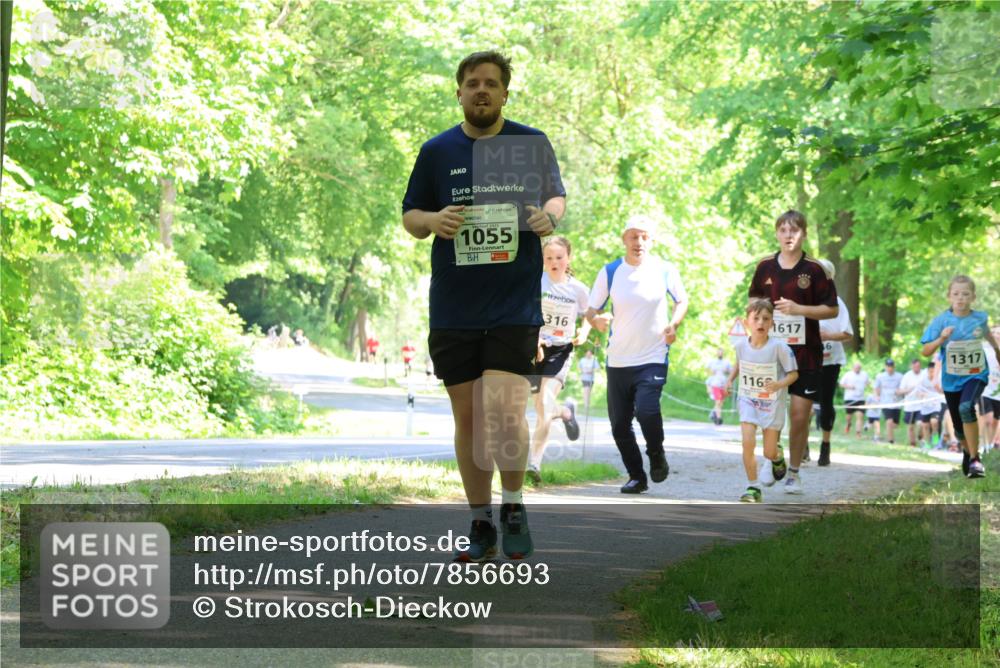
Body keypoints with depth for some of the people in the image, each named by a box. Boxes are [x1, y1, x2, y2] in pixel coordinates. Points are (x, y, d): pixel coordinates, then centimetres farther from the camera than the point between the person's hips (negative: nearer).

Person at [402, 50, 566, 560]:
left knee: (504, 412, -14)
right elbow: (410, 217, 10)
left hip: (514, 304, -2)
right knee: (467, 417, 6)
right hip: (453, 308, 2)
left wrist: (550, 215, -10)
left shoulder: (532, 144, 3)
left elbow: (556, 197, 14)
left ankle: (514, 507, 9)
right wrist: (434, 221, -14)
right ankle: (481, 523, 18)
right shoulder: (437, 151, 5)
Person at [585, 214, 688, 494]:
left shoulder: (665, 270, -2)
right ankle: (636, 476, 23)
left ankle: (656, 454, 6)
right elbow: (591, 310, 4)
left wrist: (673, 324, -5)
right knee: (619, 425, 4)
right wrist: (597, 320, -19)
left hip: (653, 358, -3)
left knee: (646, 409, -24)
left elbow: (682, 300, 14)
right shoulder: (610, 272, 1)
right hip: (617, 362, 3)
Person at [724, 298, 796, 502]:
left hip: (772, 403, -2)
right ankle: (753, 488, -7)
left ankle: (777, 457, 46)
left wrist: (779, 384, -31)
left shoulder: (778, 347, -20)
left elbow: (793, 373, -13)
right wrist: (730, 379, 1)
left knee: (769, 452, 6)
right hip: (748, 400, 2)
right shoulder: (741, 345, -8)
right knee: (748, 442, -18)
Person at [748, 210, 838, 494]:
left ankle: (794, 472, 13)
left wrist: (798, 309, -15)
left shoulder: (815, 270, -4)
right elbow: (754, 302, 18)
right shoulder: (765, 267, 5)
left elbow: (832, 309, -3)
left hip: (806, 355, -2)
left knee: (800, 416, -2)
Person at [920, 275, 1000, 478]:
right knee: (960, 429, 11)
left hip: (976, 375, -2)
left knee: (966, 407, -31)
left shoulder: (980, 318, -6)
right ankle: (967, 452, 45)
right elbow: (926, 352, -12)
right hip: (951, 378, 2)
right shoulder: (941, 321, -10)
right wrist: (941, 338, -30)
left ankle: (975, 459, -23)